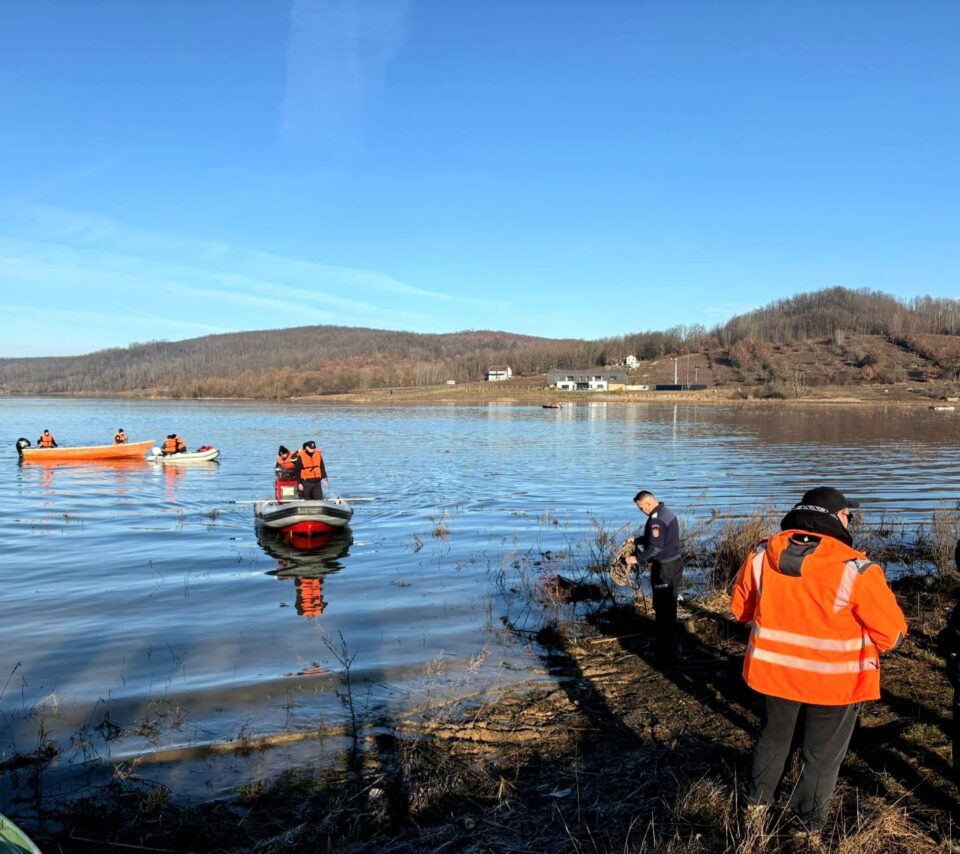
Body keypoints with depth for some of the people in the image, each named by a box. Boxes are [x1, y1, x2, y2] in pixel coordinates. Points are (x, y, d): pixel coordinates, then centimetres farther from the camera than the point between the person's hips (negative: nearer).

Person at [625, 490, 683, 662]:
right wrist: (636, 540, 12)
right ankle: (671, 646, 31)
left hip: (664, 568, -10)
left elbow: (655, 546, -26)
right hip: (675, 564, 10)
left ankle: (665, 654, 4)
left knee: (662, 610, -2)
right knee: (670, 607, 20)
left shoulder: (656, 519, -21)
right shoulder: (667, 512, 12)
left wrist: (638, 559, -17)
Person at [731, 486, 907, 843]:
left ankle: (756, 806, 43)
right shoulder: (855, 570, -23)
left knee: (772, 740, 26)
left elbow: (740, 608, 3)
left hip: (773, 671, 4)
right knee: (821, 757, 18)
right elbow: (892, 631, -14)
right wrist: (864, 650, 7)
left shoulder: (761, 556, -11)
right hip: (835, 681, -3)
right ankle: (809, 831, 35)